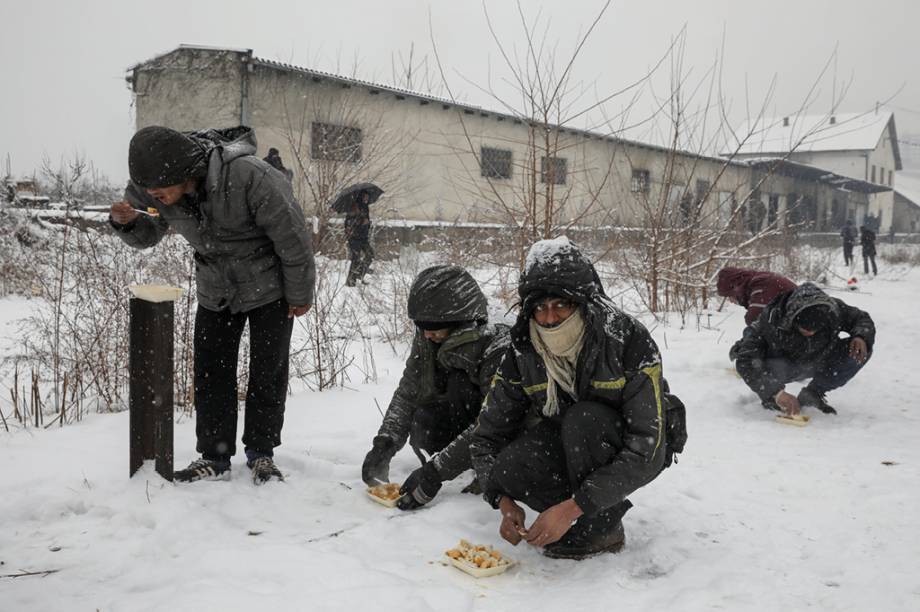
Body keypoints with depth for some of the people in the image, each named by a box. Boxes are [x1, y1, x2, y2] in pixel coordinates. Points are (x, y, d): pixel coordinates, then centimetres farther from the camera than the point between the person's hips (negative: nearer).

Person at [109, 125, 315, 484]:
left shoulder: (248, 177, -35)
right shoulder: (151, 187, -16)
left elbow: (292, 236, -23)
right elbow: (147, 235, 4)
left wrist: (300, 295, -12)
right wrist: (126, 221, -21)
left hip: (268, 287, -5)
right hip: (216, 289, 5)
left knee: (268, 372, 4)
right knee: (210, 373, 5)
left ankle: (261, 453, 20)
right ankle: (214, 457, 18)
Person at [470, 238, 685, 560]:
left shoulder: (629, 340, -29)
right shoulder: (523, 350, -17)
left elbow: (645, 447, -31)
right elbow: (488, 435, -10)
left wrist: (572, 508, -37)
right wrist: (504, 501, -27)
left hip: (633, 452, -3)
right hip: (566, 448, 4)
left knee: (583, 419, -35)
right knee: (507, 469, -26)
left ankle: (604, 525, -13)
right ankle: (595, 509, -3)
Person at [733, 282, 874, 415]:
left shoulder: (833, 310, -25)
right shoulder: (771, 319, -37)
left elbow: (862, 318, -3)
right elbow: (745, 361, -44)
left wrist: (861, 337, -27)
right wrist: (777, 393, -54)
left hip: (817, 364, 4)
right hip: (783, 365, -4)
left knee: (862, 351, -17)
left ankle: (812, 393, -2)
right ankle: (770, 398, -1)